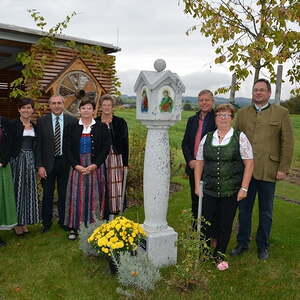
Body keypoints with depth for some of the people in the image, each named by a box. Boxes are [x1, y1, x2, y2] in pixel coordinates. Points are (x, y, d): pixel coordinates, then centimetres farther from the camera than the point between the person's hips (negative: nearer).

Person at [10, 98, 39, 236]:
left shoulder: (35, 126, 10)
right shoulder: (13, 124, -5)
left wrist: (38, 164, 9)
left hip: (30, 160, 5)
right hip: (17, 160, -5)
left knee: (28, 190, 9)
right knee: (17, 190, 2)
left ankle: (24, 221, 20)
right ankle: (16, 222, 13)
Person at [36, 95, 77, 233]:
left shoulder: (72, 121, -2)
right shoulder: (41, 121, -2)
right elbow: (38, 145, -2)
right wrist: (40, 165, -7)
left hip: (65, 162, 0)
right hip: (48, 162, 0)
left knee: (64, 193, 13)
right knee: (47, 194, 10)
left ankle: (63, 221, 29)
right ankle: (46, 222, 27)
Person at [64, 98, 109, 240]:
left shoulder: (101, 127, 3)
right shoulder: (71, 127, 6)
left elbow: (105, 148, -1)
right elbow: (67, 148, 2)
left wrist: (94, 165, -12)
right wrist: (76, 165, -10)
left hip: (94, 167, 0)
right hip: (77, 167, 1)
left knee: (93, 196, 3)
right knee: (76, 195, 2)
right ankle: (74, 227, 11)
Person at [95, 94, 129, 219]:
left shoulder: (120, 122, 4)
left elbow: (125, 143, 3)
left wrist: (125, 163, -1)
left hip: (116, 158, 0)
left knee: (114, 187, 2)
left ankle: (111, 215, 14)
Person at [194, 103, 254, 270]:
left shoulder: (240, 137, -2)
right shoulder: (207, 138, 7)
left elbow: (249, 164, -3)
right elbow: (199, 163, 10)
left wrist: (244, 188, -7)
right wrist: (197, 185, 4)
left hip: (231, 192, -2)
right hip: (209, 190, 2)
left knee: (225, 224, 9)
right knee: (206, 222, 5)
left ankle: (219, 255, 28)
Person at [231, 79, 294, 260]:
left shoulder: (281, 113, 2)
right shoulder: (243, 114, 10)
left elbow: (287, 143, -1)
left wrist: (283, 169, -6)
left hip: (268, 170, -2)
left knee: (266, 211, 11)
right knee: (244, 208, 11)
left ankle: (263, 246, 27)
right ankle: (242, 243, 26)